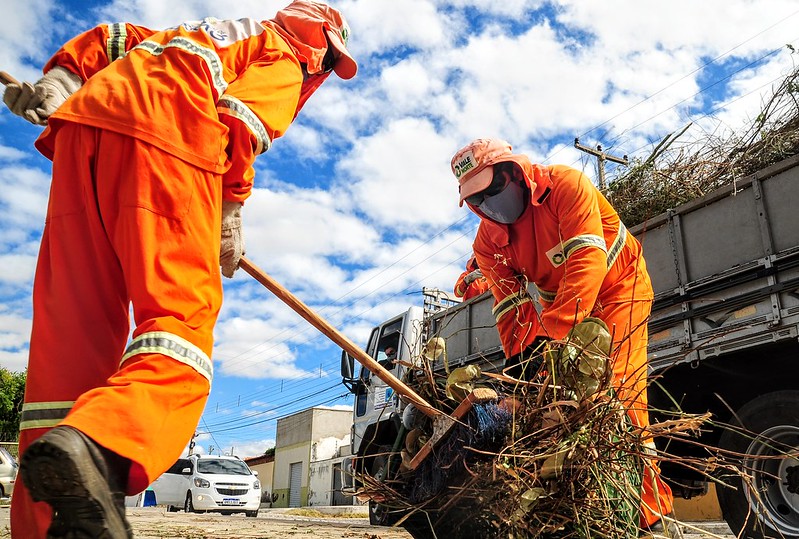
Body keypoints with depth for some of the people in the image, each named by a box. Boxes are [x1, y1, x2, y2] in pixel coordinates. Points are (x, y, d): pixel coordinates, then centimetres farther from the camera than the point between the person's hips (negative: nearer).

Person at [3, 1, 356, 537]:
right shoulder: (284, 59, 19)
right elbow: (243, 115, -2)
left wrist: (55, 82, 19)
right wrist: (231, 213, -2)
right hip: (166, 136, -7)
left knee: (73, 319, -2)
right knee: (181, 309, -15)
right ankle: (100, 443, -43)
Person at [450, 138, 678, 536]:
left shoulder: (565, 186, -28)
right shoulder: (488, 242, -10)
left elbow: (588, 261, -38)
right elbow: (510, 305, -11)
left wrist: (550, 334, -46)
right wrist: (518, 355, -28)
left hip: (617, 288, -5)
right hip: (558, 304, 5)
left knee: (618, 388, -17)